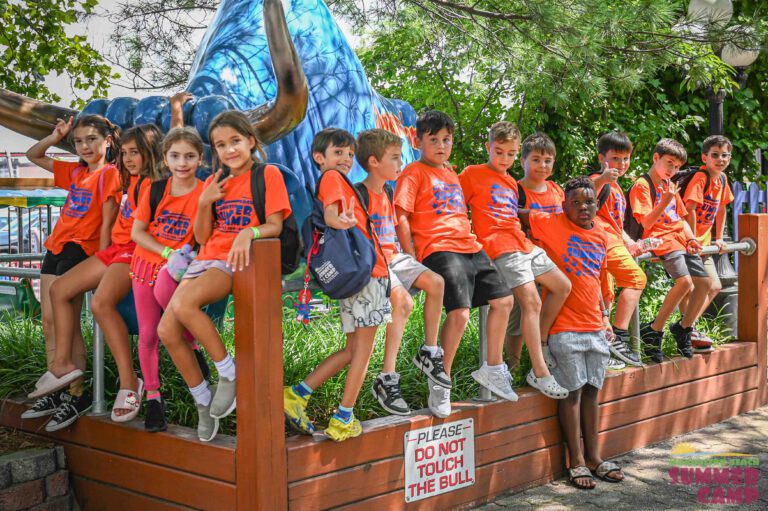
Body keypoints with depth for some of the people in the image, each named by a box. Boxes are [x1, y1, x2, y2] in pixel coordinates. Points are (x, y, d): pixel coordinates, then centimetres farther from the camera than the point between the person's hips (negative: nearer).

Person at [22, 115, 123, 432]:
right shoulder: (74, 172, 17)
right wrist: (56, 137, 12)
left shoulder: (109, 174, -5)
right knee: (49, 322, 5)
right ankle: (56, 393, 10)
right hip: (56, 247, 8)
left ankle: (78, 394, -8)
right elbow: (34, 156, 28)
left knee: (67, 323, -14)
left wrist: (99, 264, -15)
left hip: (80, 250, -8)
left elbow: (106, 225, -10)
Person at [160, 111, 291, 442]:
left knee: (183, 304, -32)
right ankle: (203, 402, 4)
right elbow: (202, 237, 15)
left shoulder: (268, 174, 2)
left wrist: (249, 232, -28)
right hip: (207, 259, 6)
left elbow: (275, 226, -8)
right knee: (167, 330, -12)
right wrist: (205, 202, 0)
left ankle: (229, 372, -15)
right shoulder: (214, 183, 20)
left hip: (236, 262, -6)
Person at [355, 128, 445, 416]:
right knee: (403, 301, -29)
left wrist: (399, 254, 12)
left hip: (392, 258, 9)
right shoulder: (359, 194, -11)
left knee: (435, 282, -8)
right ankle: (387, 379, -27)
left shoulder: (387, 193, 17)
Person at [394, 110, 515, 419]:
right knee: (460, 311, -22)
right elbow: (401, 218, -10)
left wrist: (471, 240, 19)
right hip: (439, 249, -9)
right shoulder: (414, 173, -2)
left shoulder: (452, 175, 23)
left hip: (469, 248, 9)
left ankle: (493, 369, 24)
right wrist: (414, 259, -16)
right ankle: (441, 384, -7)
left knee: (503, 299, 9)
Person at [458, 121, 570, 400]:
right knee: (532, 301, -18)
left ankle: (541, 342, 21)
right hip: (501, 247, -9)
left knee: (562, 286, 11)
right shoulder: (472, 174, 2)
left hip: (523, 243, 9)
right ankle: (539, 373, -15)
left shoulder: (511, 183, 24)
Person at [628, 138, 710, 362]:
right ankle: (654, 330, -15)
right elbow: (647, 222, -14)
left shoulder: (671, 186, 22)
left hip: (680, 238, 9)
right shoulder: (642, 185, -5)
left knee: (704, 282, 0)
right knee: (685, 281, -26)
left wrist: (691, 238, 9)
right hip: (661, 239, -9)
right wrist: (665, 202, -27)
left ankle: (684, 327, 19)